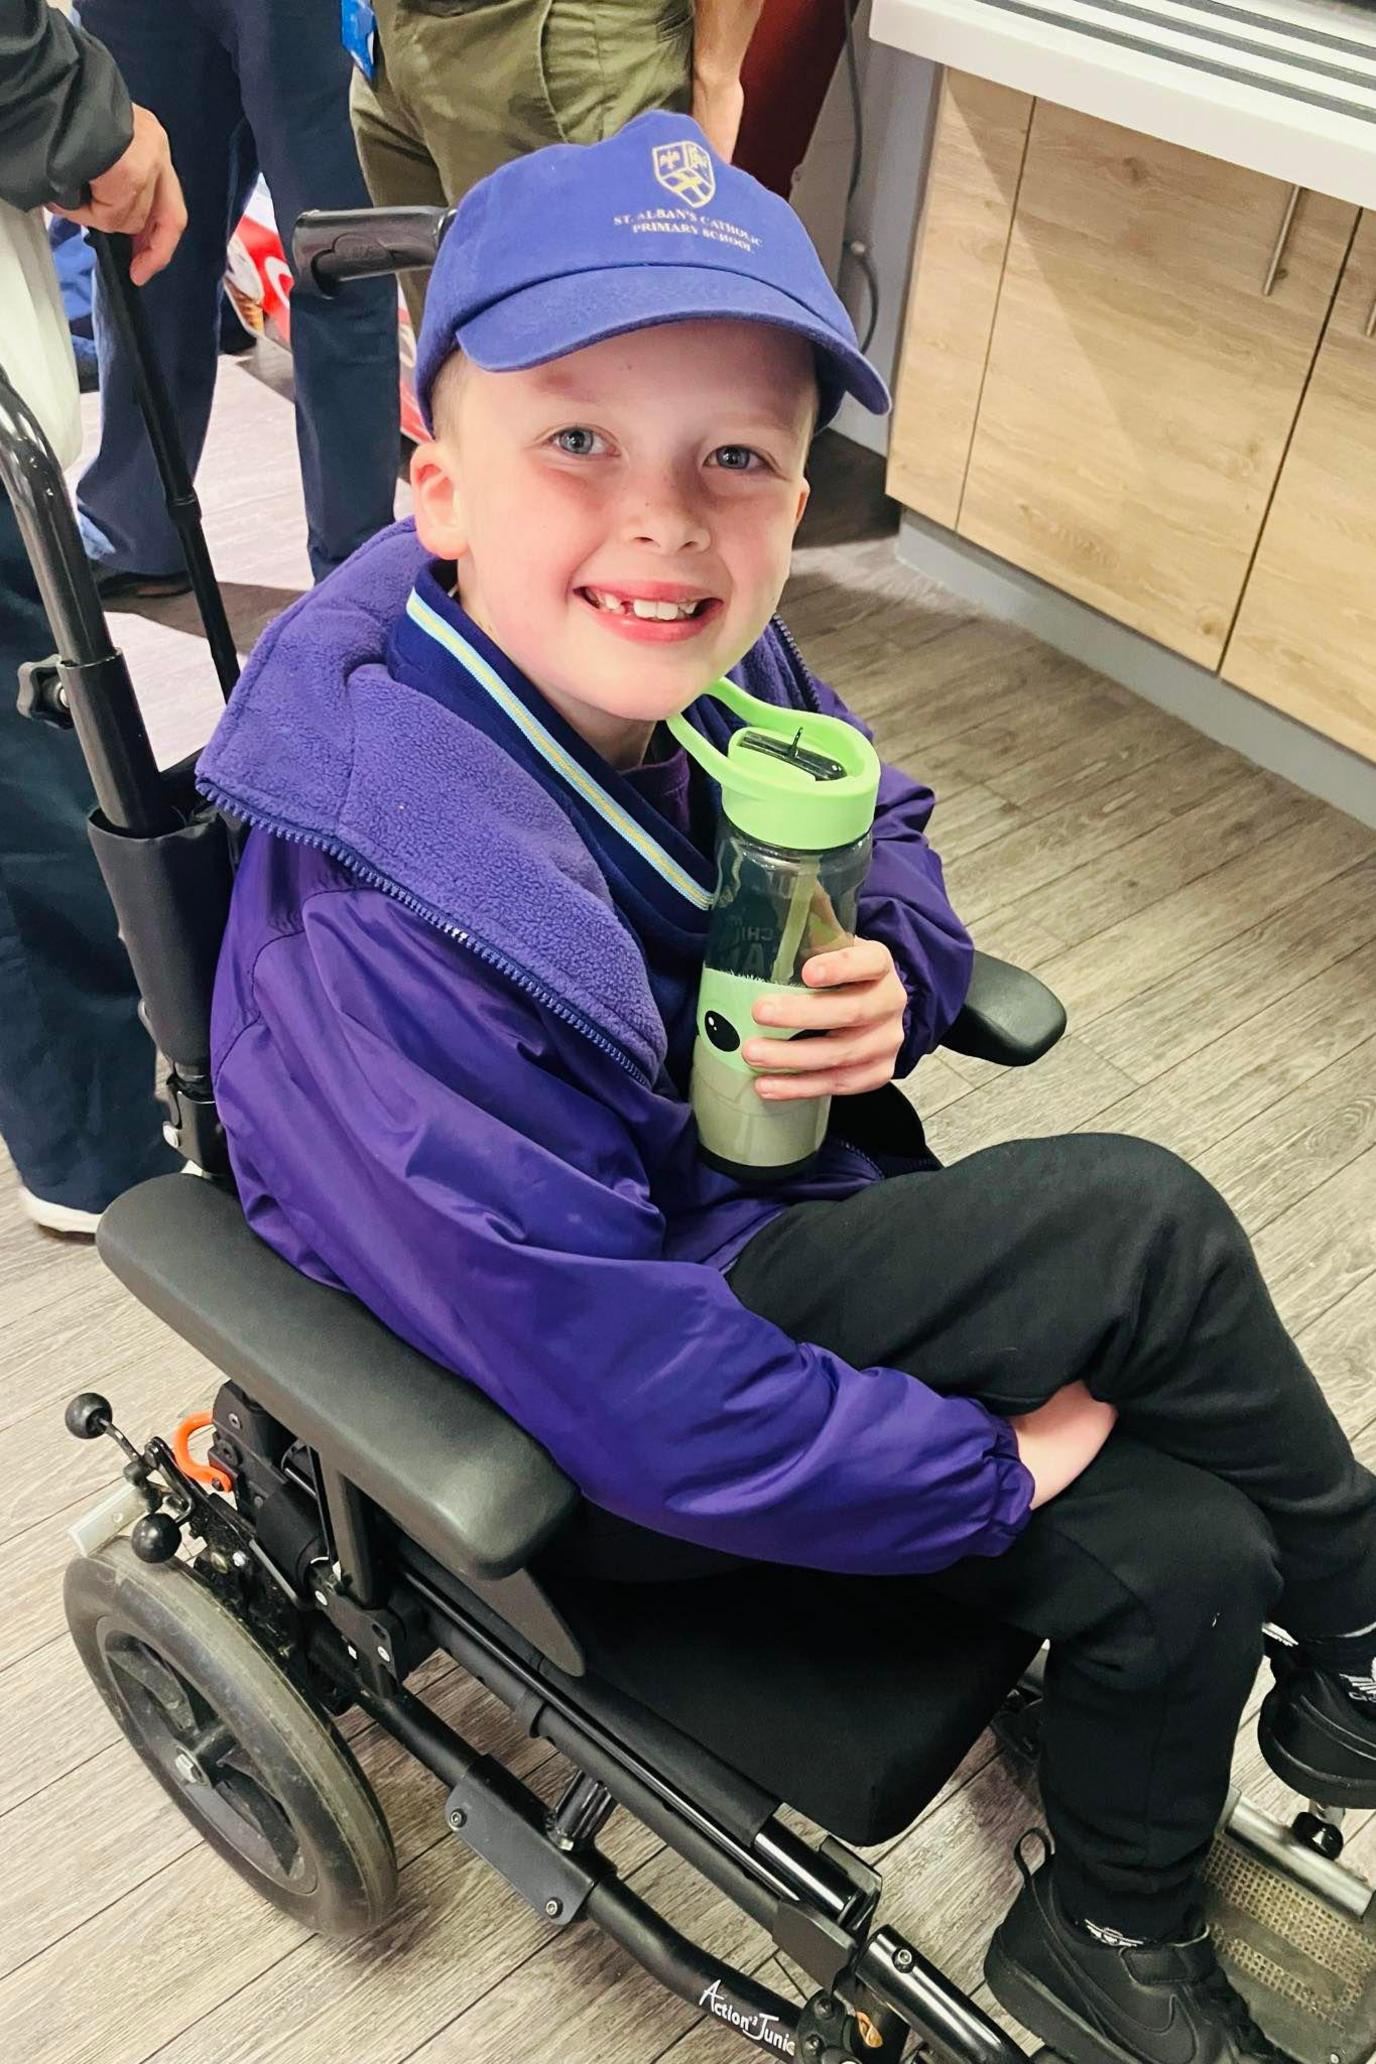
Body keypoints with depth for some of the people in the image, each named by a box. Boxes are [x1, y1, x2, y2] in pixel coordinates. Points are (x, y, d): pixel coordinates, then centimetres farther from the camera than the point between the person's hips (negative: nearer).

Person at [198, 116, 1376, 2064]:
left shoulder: (701, 660, -11)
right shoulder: (378, 948, -33)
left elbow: (886, 845, 9)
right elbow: (650, 1399, -29)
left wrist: (891, 981, -15)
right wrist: (999, 1463, -16)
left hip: (761, 1227, 7)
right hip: (563, 1444, -6)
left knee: (1180, 1552, -4)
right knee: (1140, 1222, -19)